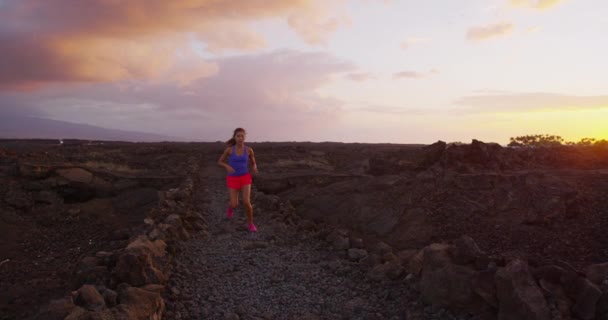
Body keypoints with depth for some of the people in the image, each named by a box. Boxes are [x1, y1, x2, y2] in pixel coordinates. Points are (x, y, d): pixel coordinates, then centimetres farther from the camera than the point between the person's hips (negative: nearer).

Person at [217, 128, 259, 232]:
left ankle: (250, 223, 9)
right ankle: (230, 206, 36)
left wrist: (254, 168, -13)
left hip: (245, 178, 0)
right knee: (235, 205, -5)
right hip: (233, 179, 0)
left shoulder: (249, 150, -3)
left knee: (246, 202, -17)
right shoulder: (229, 149, -6)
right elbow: (219, 162, 5)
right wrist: (227, 167, -16)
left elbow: (253, 163, 11)